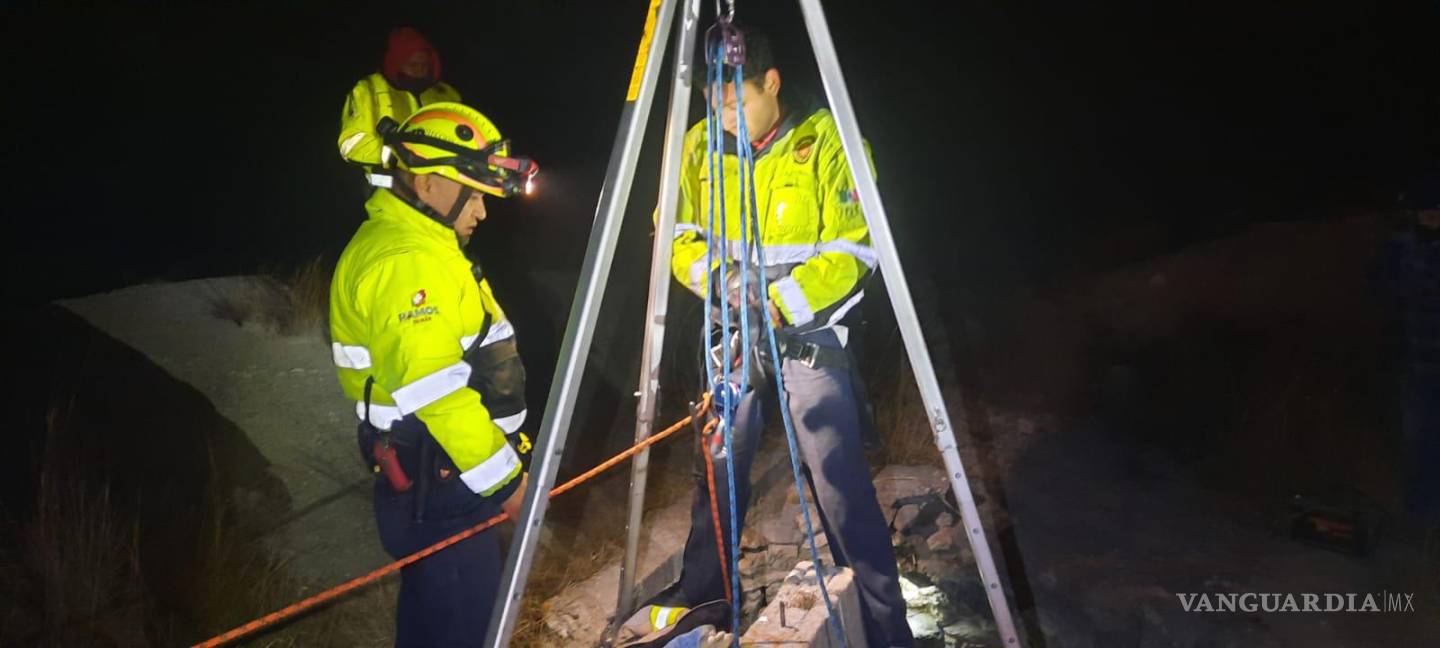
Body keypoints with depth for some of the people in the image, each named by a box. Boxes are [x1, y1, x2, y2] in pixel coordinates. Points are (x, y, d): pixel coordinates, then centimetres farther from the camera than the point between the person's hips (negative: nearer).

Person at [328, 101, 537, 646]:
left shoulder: (401, 242, 15)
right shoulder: (408, 261, -20)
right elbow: (436, 391, -27)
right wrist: (504, 476, -18)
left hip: (431, 473, 10)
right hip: (437, 483, -10)